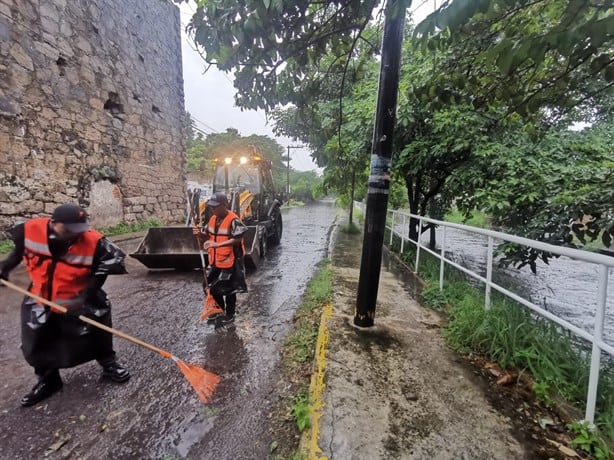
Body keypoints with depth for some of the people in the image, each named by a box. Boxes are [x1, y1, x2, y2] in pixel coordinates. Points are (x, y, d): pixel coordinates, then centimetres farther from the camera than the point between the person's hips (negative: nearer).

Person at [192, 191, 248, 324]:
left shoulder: (233, 220, -19)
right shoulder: (213, 219, 7)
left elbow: (237, 239, -26)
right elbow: (209, 235, 17)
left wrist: (217, 244, -32)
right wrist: (200, 234, -5)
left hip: (229, 261, -8)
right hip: (215, 261, 8)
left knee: (228, 290, 7)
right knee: (209, 286, 18)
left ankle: (229, 315, 28)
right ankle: (219, 308, 40)